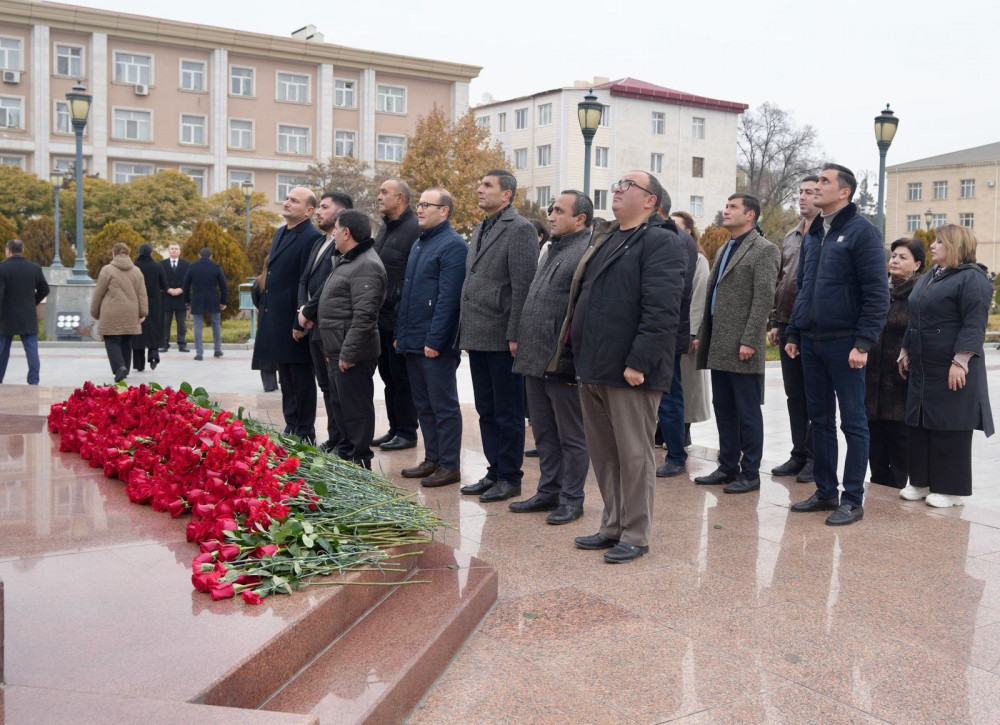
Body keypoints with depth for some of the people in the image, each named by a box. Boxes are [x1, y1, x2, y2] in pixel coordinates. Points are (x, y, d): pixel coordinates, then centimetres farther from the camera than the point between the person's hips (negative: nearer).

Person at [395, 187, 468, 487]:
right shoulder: (419, 244, 17)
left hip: (436, 345, -9)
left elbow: (448, 298, -19)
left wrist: (434, 340, -22)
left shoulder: (453, 245, -12)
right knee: (423, 405, 14)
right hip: (413, 343, 9)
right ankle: (432, 459, 24)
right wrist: (400, 333, 16)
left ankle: (449, 466, 7)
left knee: (444, 406, -1)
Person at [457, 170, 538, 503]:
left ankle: (510, 477, 11)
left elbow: (523, 286, -15)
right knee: (486, 411, 14)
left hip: (502, 339, -9)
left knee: (508, 412, 2)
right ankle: (495, 472, 24)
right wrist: (465, 332, 15)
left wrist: (514, 335, -18)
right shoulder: (480, 231, 18)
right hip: (477, 337, 9)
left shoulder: (520, 229, -9)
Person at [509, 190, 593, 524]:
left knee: (571, 436, 3)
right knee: (544, 434, 17)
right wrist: (523, 345, 20)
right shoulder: (553, 249, 18)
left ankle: (571, 499, 13)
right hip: (537, 360, 10)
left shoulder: (588, 251, -13)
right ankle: (549, 491, 28)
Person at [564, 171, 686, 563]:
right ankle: (612, 526, 26)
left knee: (634, 455, 0)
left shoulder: (660, 242, -8)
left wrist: (638, 362, -23)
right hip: (593, 369, 9)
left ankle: (635, 535, 11)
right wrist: (579, 354, 16)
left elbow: (661, 310, -19)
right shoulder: (605, 239, 20)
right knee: (604, 454, 15)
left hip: (630, 372, -9)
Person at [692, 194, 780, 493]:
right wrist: (703, 336, 15)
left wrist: (749, 341, -20)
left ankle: (750, 473, 8)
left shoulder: (764, 250, -7)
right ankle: (728, 467, 21)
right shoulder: (724, 250, 20)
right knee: (723, 409, 13)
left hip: (742, 350, -8)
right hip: (719, 347, 8)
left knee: (748, 413, 0)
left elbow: (763, 299, -14)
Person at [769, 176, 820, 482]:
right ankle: (799, 455, 20)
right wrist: (775, 323, 14)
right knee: (795, 396, 12)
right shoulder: (790, 238, 16)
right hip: (788, 329, 7)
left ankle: (815, 458, 9)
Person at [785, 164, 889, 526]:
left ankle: (853, 500, 7)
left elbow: (877, 293, -12)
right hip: (811, 342, 7)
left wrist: (864, 343, -18)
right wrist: (793, 333, 14)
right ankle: (825, 491, 21)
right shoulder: (813, 234, 14)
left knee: (852, 421, 1)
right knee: (820, 419, 12)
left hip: (844, 343, -7)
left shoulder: (862, 231, -8)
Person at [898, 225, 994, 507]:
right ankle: (922, 481, 20)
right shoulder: (929, 278, 18)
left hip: (952, 370, -9)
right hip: (922, 367, 9)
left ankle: (951, 489, 8)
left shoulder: (972, 278, -10)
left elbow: (974, 324, -18)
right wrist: (906, 351, 20)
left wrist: (960, 362, -23)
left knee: (951, 429, -2)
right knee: (919, 425, 10)